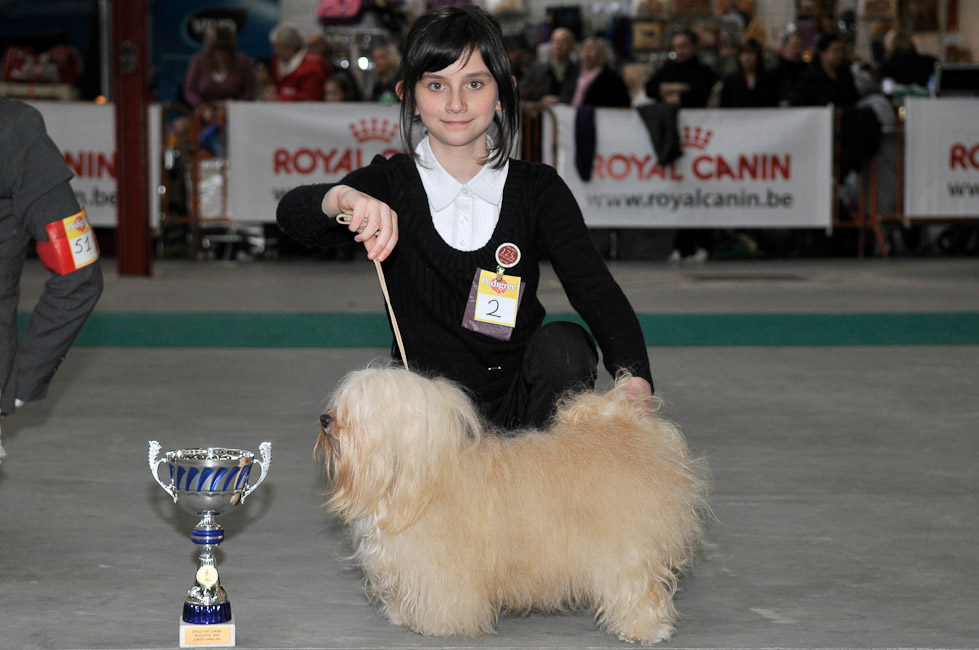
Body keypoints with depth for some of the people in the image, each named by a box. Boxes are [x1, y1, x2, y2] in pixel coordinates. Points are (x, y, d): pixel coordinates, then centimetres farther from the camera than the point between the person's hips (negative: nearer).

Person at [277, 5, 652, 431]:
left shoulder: (538, 189, 0)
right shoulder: (390, 184, -1)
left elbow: (596, 291, -13)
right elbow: (292, 215, -20)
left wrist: (634, 381, -35)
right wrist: (342, 198, -46)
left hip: (521, 411, 1)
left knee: (563, 344, -28)